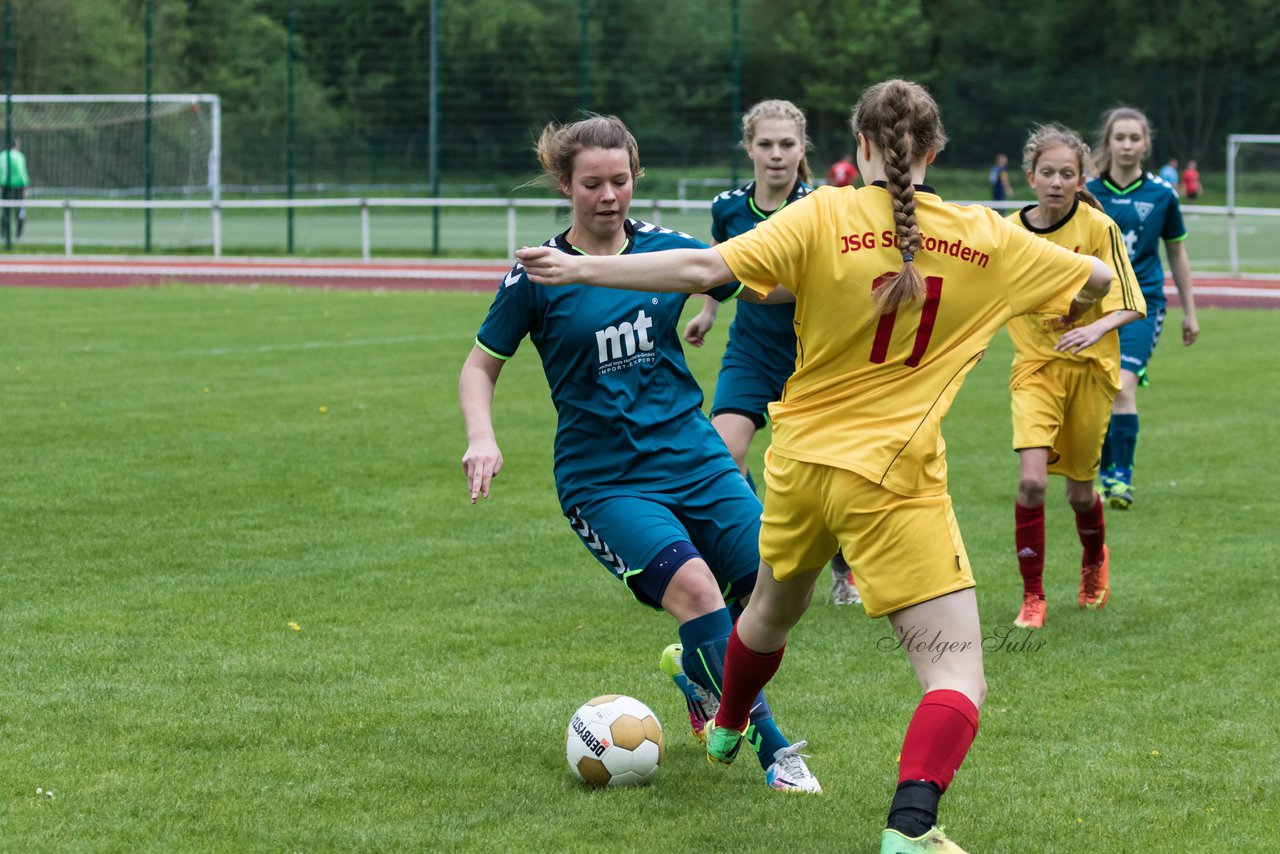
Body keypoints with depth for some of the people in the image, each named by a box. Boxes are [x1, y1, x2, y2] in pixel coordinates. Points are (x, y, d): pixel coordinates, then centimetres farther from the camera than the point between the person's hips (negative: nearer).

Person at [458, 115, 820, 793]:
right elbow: (481, 366, 5)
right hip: (603, 478, -4)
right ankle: (773, 751, -17)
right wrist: (482, 437, -13)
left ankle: (700, 679, 27)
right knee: (693, 585, -26)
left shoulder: (667, 248, 3)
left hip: (691, 453, 4)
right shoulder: (538, 273, -4)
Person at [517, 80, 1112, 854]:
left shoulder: (824, 217, -7)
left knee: (773, 610, 32)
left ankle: (725, 731, 59)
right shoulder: (984, 238, -3)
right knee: (960, 676, -5)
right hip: (896, 483, -3)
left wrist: (581, 270, -11)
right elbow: (1098, 280, 9)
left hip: (801, 463, 3)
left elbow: (703, 270, -18)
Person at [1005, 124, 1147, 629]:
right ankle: (1032, 597, -4)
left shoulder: (1098, 227, -11)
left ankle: (1094, 561, 43)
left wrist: (1097, 328, -31)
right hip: (1035, 368, 1)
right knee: (1032, 480, -17)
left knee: (1079, 490, 9)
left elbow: (1127, 305, -14)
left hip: (1089, 367, -1)